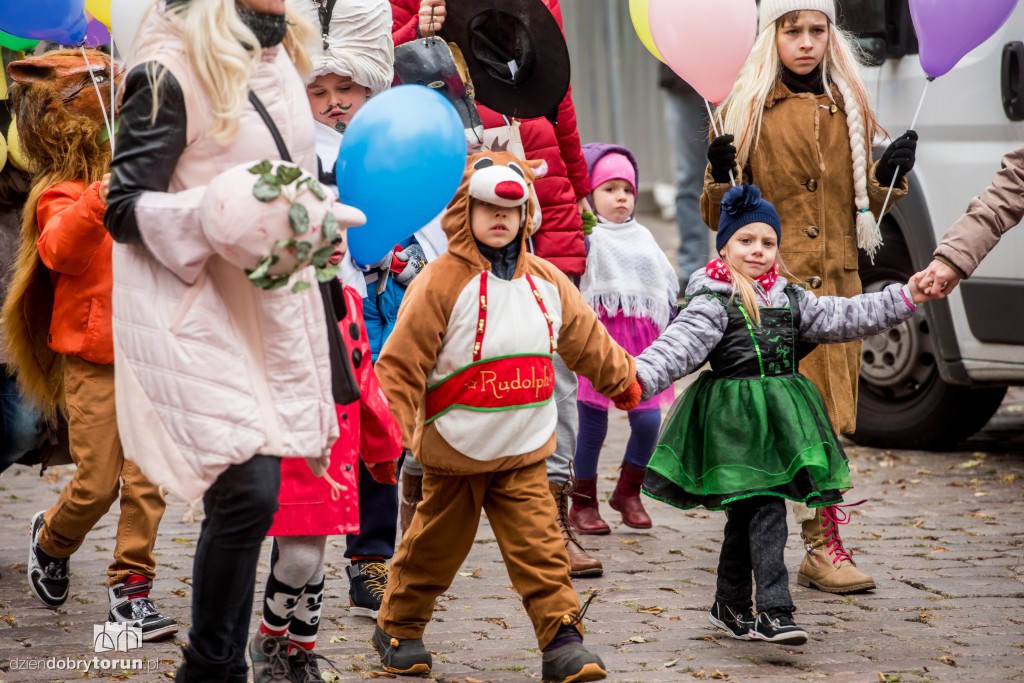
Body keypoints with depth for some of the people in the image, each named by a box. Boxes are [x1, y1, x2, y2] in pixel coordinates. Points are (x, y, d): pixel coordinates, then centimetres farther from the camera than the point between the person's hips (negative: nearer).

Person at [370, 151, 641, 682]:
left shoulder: (545, 281, 5)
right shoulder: (442, 281, -12)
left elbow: (587, 340, 21)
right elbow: (402, 362, -13)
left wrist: (623, 379, 32)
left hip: (525, 452, 3)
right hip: (454, 454, -3)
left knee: (540, 549, -5)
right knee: (433, 549, 11)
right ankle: (397, 629, 30)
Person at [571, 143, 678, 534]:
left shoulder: (642, 237, 19)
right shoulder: (585, 234, 1)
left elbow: (667, 287, 24)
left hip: (641, 338, 5)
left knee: (648, 420, -2)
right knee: (592, 421, -1)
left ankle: (628, 493, 20)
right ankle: (583, 503, 12)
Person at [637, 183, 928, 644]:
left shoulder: (790, 299, 11)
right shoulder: (712, 303, -9)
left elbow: (839, 318, 13)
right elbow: (680, 344, -21)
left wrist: (905, 297, 9)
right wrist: (642, 374, -38)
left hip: (780, 415, 6)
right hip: (734, 419, -6)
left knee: (746, 515, 15)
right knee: (765, 510, -15)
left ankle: (730, 606, 28)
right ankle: (773, 612, -18)